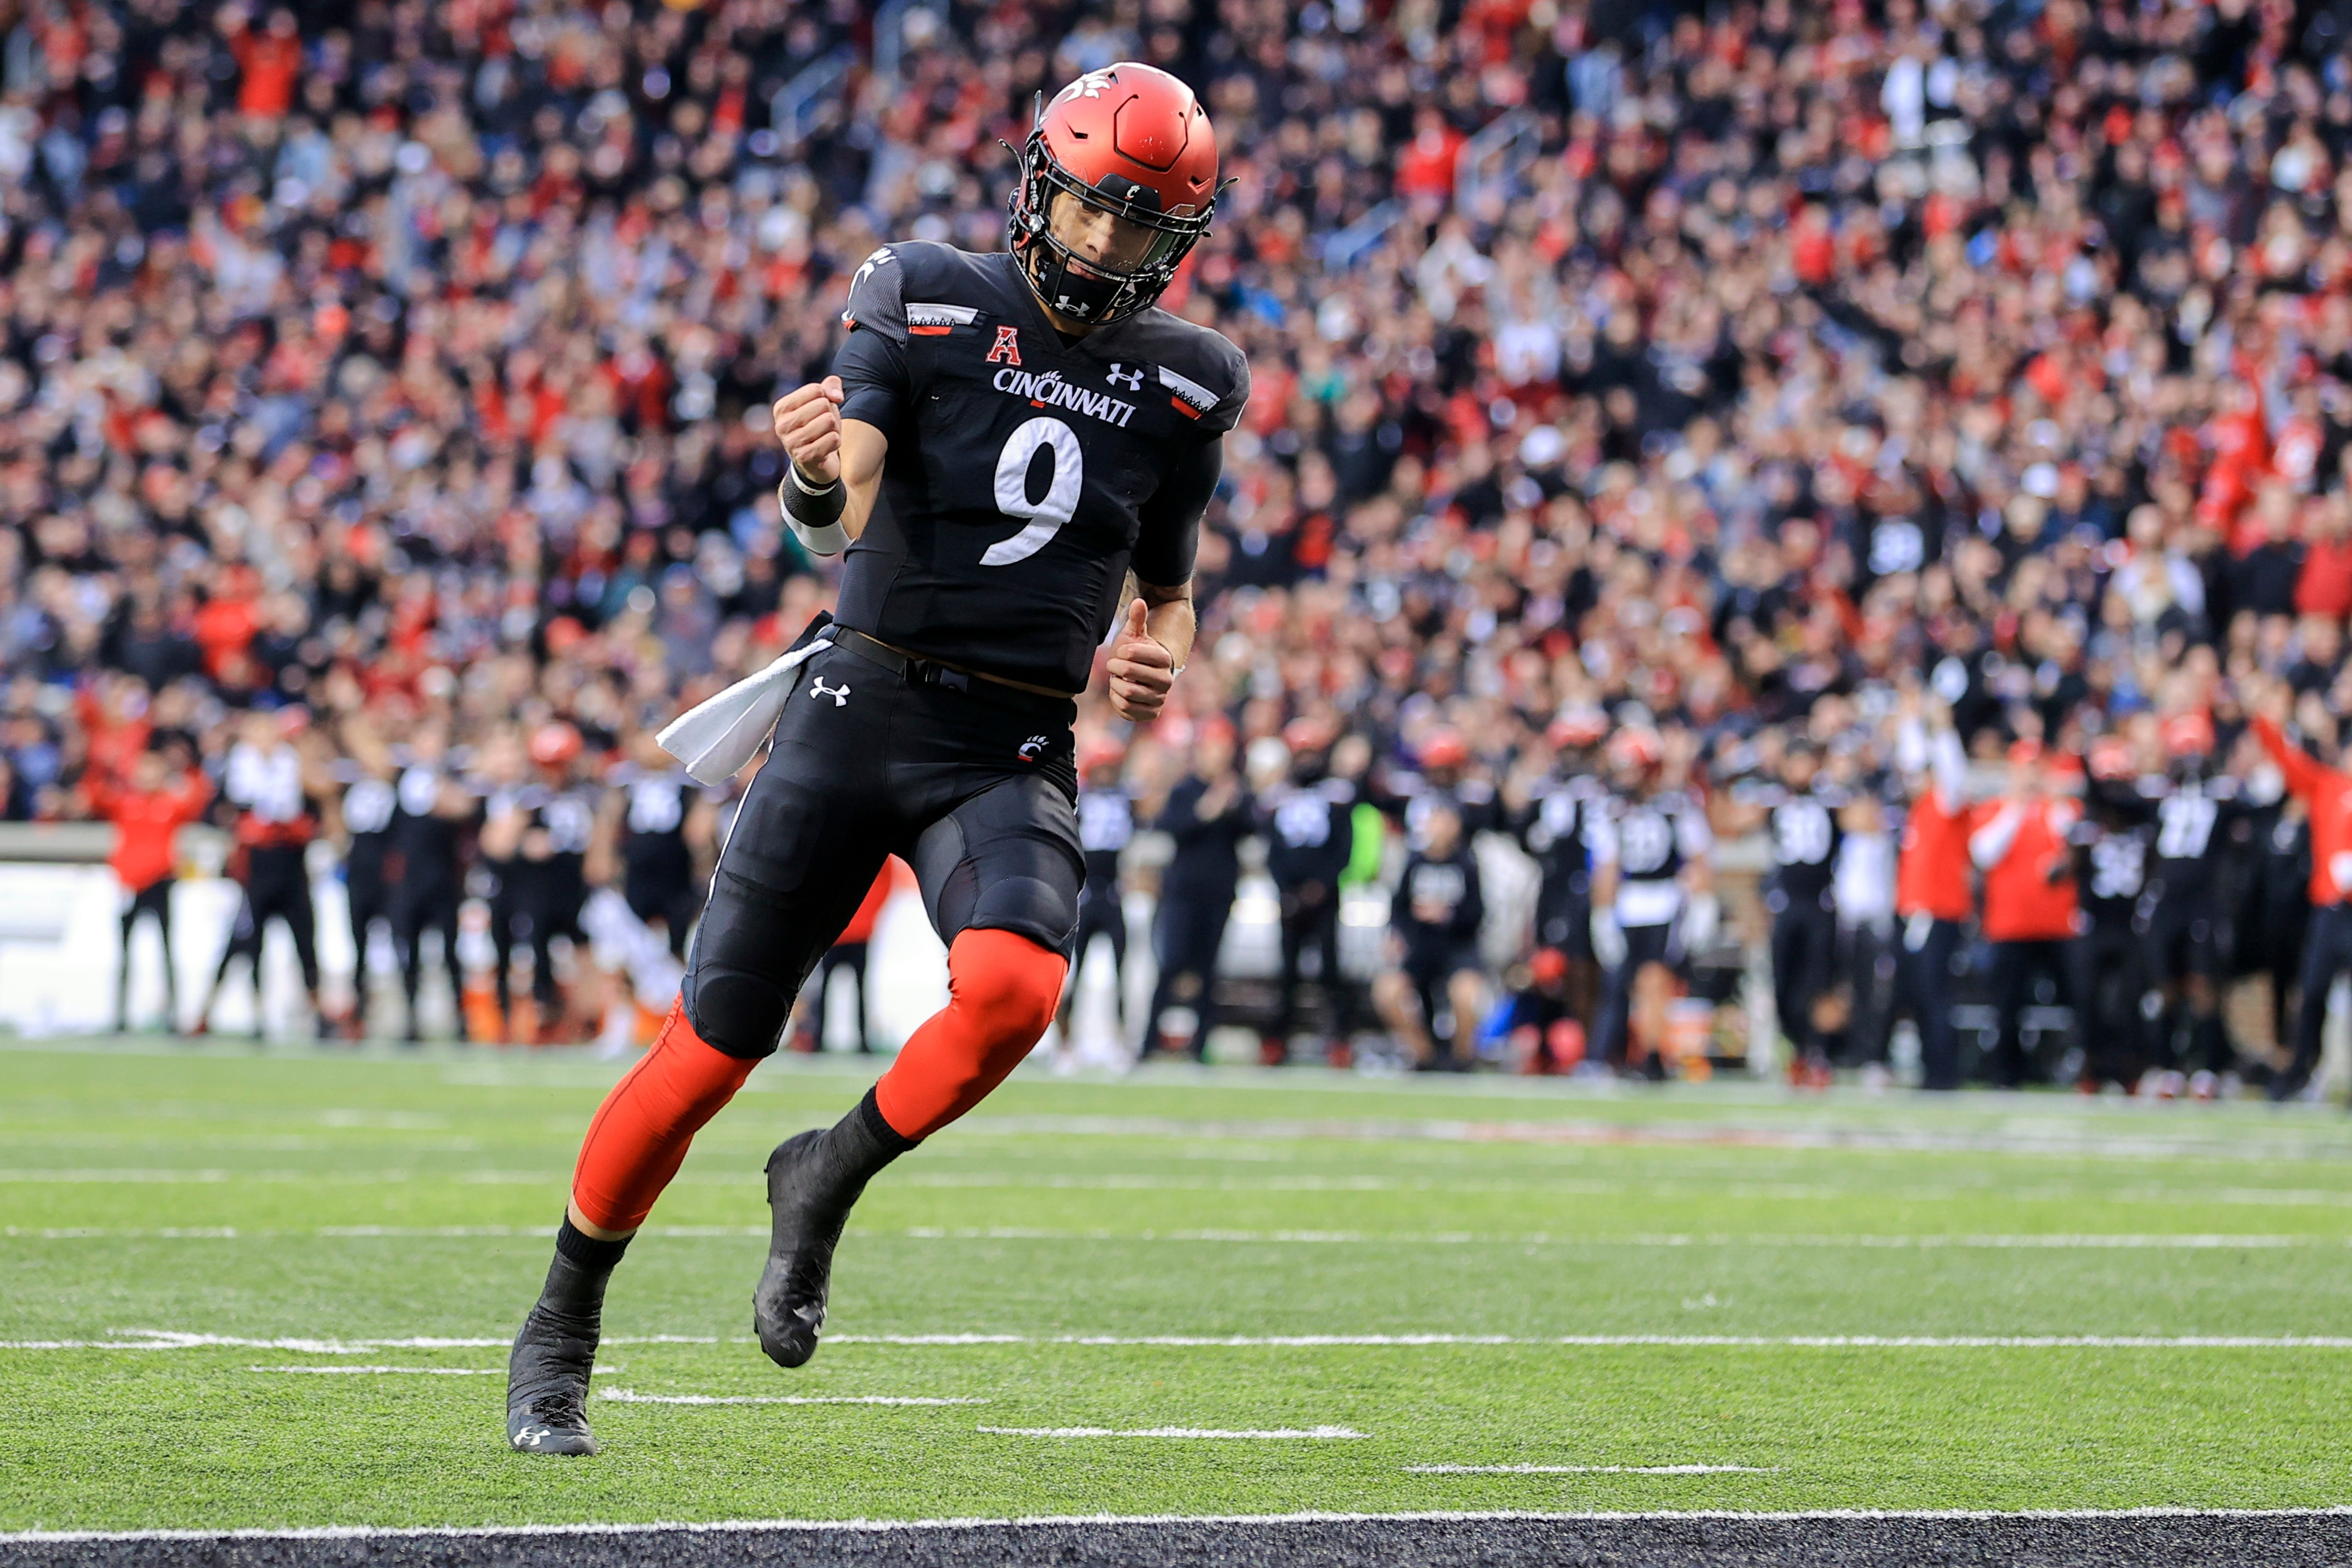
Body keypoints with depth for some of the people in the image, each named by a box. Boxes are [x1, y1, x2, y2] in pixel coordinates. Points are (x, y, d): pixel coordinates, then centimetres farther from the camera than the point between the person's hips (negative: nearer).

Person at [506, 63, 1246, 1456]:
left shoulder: (1183, 385, 6)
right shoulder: (926, 302, -3)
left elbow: (1166, 589, 20)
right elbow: (837, 515, -16)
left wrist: (1160, 657, -3)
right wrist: (814, 469, -40)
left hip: (1014, 753, 2)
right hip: (861, 708, -1)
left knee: (1013, 985, -30)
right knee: (712, 1048, 0)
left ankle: (828, 1181, -3)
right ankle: (562, 1337, 18)